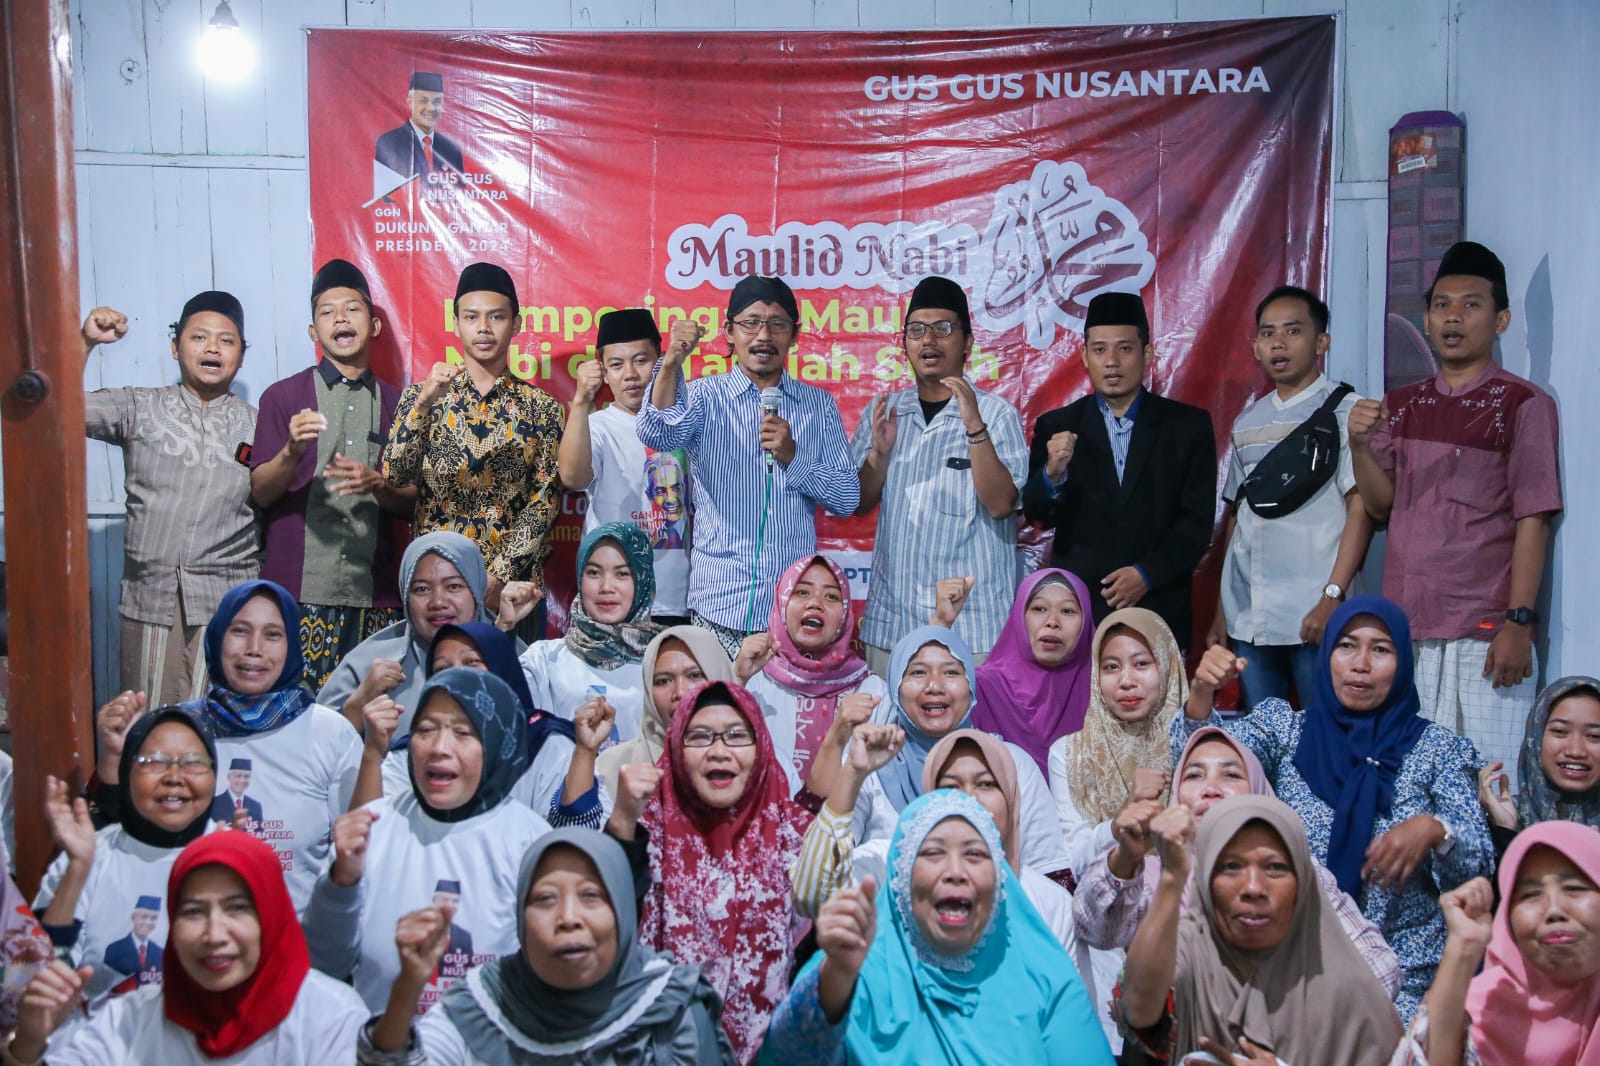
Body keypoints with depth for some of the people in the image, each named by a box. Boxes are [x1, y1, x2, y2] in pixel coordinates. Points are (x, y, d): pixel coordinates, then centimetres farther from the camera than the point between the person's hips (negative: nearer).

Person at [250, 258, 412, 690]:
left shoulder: (395, 403, 13)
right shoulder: (282, 396, 7)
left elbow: (413, 504, 11)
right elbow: (260, 492, 2)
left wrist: (376, 484, -10)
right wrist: (292, 452, -17)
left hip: (374, 596, 2)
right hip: (299, 592, -2)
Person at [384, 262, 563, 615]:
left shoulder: (541, 407, 4)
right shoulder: (421, 396, 5)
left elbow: (545, 498, -2)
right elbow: (394, 476, -8)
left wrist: (499, 574, -10)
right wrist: (424, 402, -21)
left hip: (512, 585, 0)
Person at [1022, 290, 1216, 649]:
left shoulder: (1189, 426, 4)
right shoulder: (1056, 427, 6)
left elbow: (1198, 521, 1)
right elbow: (1036, 514, -1)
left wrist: (1147, 574, -11)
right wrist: (1052, 474, -21)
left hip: (1159, 613, 0)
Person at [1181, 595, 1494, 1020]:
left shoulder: (1437, 747, 3)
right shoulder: (1284, 728, 5)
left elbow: (1478, 862, -3)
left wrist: (1434, 830, -25)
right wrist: (1200, 694, -29)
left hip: (1403, 969, 0)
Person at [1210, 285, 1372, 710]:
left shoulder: (1346, 411, -1)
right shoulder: (1247, 422, 15)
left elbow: (1362, 507, -8)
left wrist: (1333, 597, -17)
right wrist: (1221, 611, 14)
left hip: (1314, 617, -5)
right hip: (1246, 620, 5)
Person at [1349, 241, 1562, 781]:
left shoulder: (1523, 404, -1)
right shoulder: (1401, 406, 14)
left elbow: (1532, 521, -5)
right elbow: (1381, 506, 11)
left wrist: (1519, 623, -12)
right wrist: (1361, 445, -7)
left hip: (1484, 632, -4)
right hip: (1406, 628, 4)